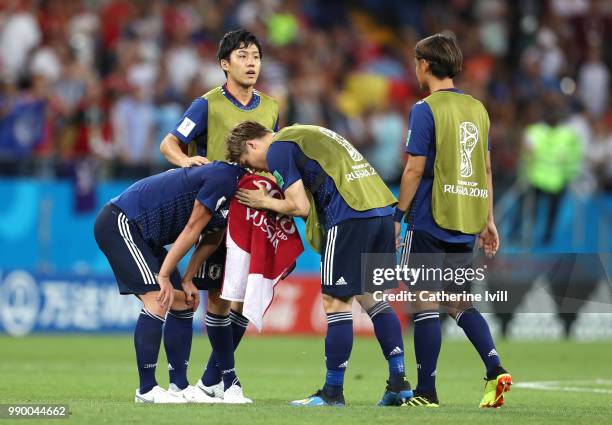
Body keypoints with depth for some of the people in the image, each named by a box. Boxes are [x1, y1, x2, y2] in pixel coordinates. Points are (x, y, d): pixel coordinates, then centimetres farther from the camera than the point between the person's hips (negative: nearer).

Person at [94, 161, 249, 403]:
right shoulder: (223, 176, -21)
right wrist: (164, 276, -15)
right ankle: (146, 390, -15)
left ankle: (180, 387, 11)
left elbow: (212, 240, 11)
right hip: (119, 223, -11)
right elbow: (192, 229, -18)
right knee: (158, 300, -19)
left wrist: (187, 281, 3)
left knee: (183, 304, 8)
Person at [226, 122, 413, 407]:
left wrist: (265, 202, 10)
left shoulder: (278, 149, 0)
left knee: (335, 301, -1)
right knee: (370, 296, 16)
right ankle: (399, 383, 14)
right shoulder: (304, 135, 28)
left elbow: (300, 207, -6)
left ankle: (333, 392, 3)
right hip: (382, 207, 9)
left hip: (350, 215, -9)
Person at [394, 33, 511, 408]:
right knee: (459, 301, 15)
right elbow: (486, 169, 15)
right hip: (465, 224, 6)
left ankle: (426, 392, 2)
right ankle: (495, 368, -3)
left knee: (426, 303, 0)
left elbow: (415, 170, -12)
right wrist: (488, 220, 20)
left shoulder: (426, 110, -9)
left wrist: (398, 216, -4)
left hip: (430, 222, -6)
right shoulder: (477, 108, 11)